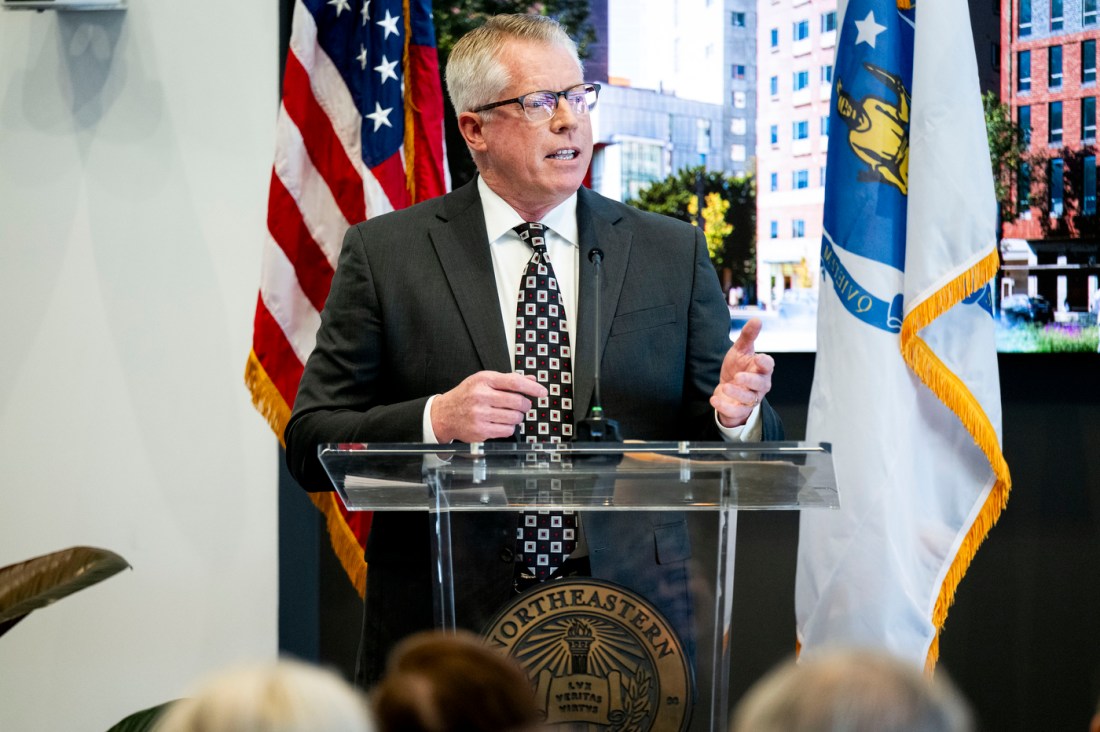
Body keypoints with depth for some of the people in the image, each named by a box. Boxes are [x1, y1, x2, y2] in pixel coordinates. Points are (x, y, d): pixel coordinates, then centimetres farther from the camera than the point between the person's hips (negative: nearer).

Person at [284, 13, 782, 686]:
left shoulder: (675, 253, 7)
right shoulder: (384, 252, 1)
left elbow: (725, 452, 7)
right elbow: (311, 443, -2)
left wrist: (737, 414, -16)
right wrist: (434, 420, -19)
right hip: (443, 630, -1)